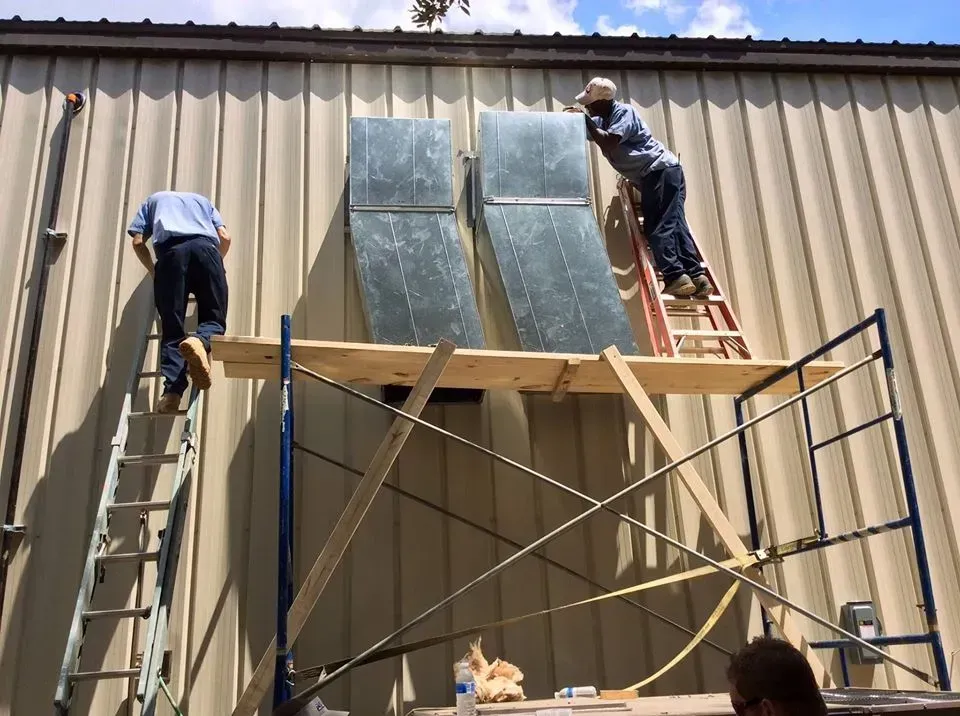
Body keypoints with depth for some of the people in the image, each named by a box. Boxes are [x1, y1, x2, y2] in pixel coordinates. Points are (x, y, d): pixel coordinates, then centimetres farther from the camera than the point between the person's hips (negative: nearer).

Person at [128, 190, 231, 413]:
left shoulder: (154, 200, 37)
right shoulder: (203, 200, 40)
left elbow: (138, 242, 23)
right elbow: (225, 238, 24)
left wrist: (153, 271, 37)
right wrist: (214, 264, 40)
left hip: (171, 250, 0)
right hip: (205, 247, 0)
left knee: (172, 328, -1)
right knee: (214, 320, 3)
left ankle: (172, 391, -20)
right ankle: (200, 341, -33)